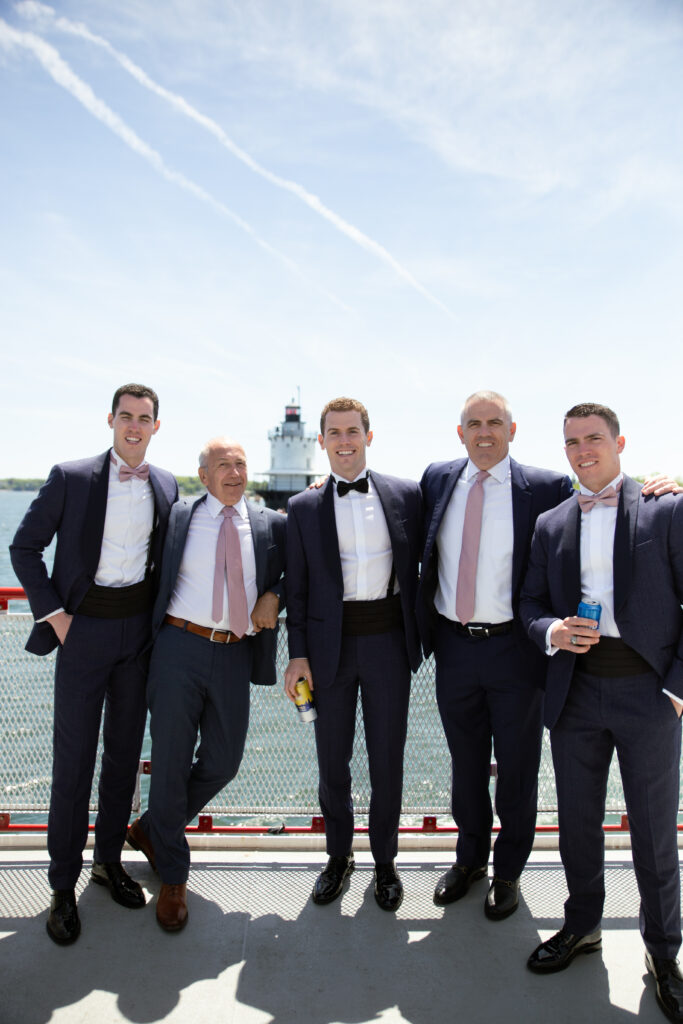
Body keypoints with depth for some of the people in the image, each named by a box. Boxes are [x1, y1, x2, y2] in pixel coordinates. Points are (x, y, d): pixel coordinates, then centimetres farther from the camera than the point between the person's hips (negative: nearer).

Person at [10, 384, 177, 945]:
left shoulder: (166, 485, 5)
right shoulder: (70, 477, -5)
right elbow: (25, 547, -1)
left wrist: (160, 613, 5)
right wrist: (52, 612, -8)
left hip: (140, 628, 3)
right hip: (85, 628, -3)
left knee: (125, 750, 13)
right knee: (73, 757, 3)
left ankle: (109, 860, 32)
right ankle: (63, 885, 21)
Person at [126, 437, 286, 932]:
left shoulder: (272, 524, 7)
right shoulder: (176, 517, 4)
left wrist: (275, 596, -2)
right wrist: (151, 633, 1)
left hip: (235, 654, 2)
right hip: (181, 647, -2)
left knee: (223, 762, 8)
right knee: (171, 760, 5)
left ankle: (152, 830, 37)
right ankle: (172, 875, 27)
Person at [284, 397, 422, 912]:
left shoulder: (406, 495, 1)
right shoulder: (304, 507, 3)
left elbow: (421, 565, 6)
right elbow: (297, 585, 3)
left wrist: (422, 633, 2)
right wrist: (298, 654, 0)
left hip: (388, 640, 0)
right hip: (330, 643, 1)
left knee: (388, 757, 11)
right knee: (332, 759, 12)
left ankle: (385, 860, 33)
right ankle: (339, 855, 36)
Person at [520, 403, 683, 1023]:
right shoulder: (551, 524, 9)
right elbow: (531, 604, 11)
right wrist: (553, 632, -10)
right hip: (576, 692, 3)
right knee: (577, 823, 15)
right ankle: (582, 926, 38)